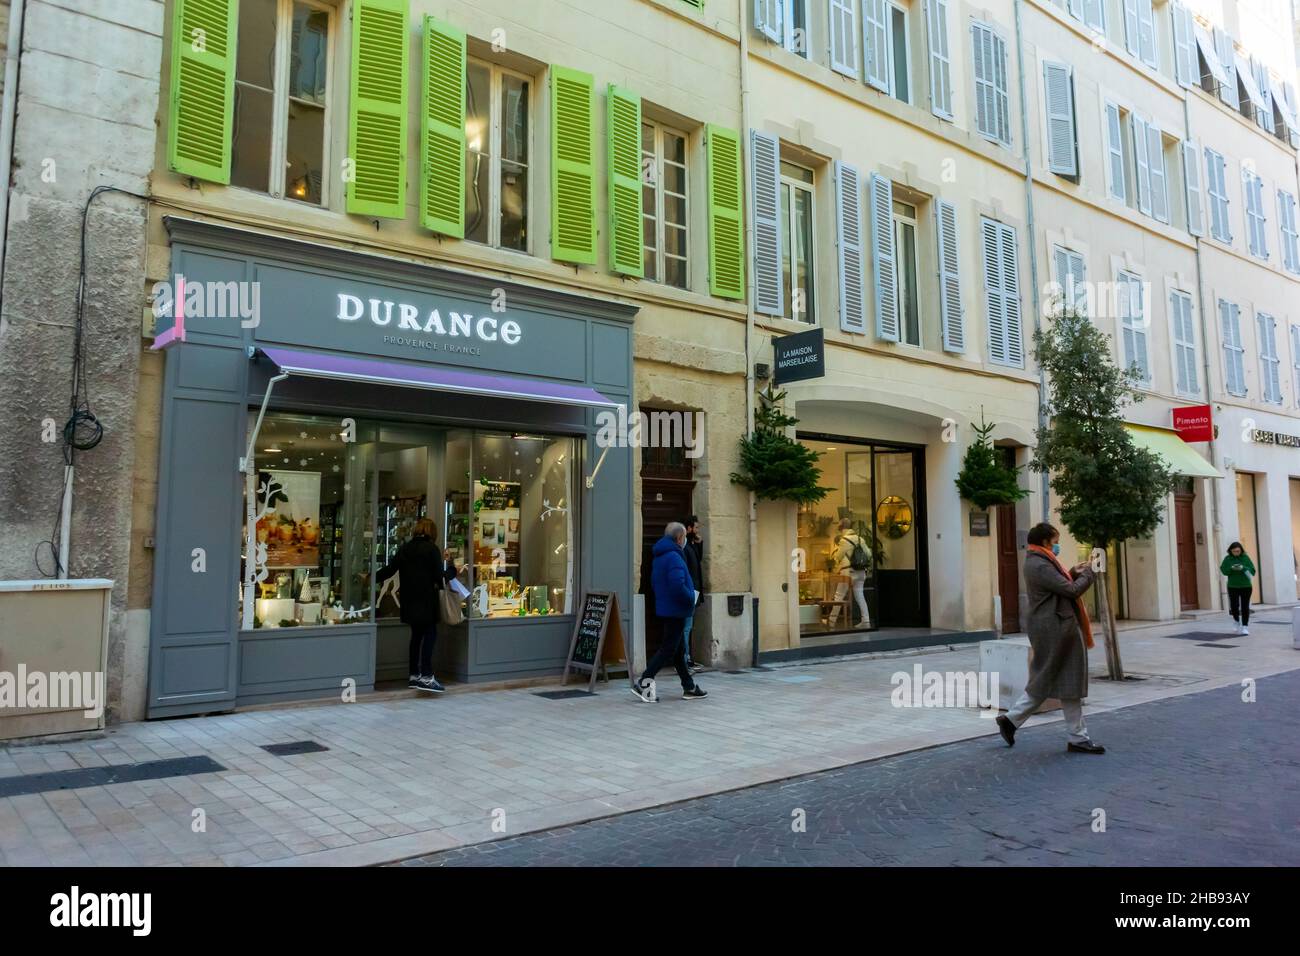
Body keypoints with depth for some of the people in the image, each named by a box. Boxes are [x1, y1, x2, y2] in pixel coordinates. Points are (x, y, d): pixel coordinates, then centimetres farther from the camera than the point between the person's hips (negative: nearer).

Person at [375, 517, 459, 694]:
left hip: (409, 600, 6)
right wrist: (451, 566, 7)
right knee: (430, 634, -2)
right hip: (426, 599, -6)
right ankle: (426, 676, -10)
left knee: (417, 635, 15)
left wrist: (372, 579, 22)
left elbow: (389, 569, 10)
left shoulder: (404, 548, 8)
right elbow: (439, 577, -10)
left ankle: (414, 675, 19)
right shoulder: (432, 548, -8)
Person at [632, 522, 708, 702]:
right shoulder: (674, 557, -19)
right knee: (669, 648, -5)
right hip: (676, 610, -10)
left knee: (679, 649, 14)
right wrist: (690, 600, -12)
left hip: (666, 609, 10)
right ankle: (643, 682, -5)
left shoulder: (659, 557, 13)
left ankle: (689, 687, 22)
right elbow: (677, 585, -28)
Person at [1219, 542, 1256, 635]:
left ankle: (1245, 627, 6)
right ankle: (1238, 623, 25)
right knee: (1234, 607, -2)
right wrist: (1232, 568, -23)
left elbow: (1253, 571, -6)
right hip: (1233, 587, 1)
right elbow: (1224, 571, -4)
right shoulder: (1227, 558, 0)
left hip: (1246, 586, 0)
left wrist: (1243, 568, -23)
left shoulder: (1245, 558, -2)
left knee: (1245, 607, -2)